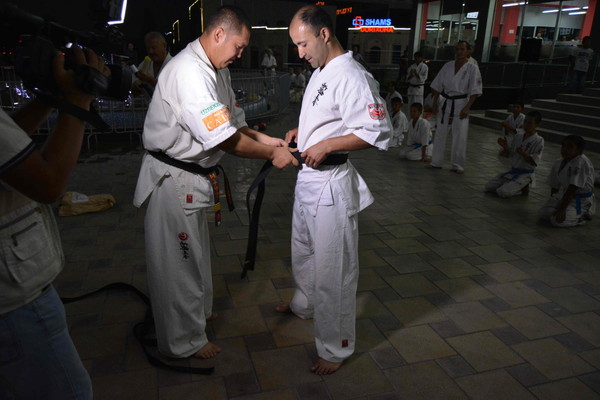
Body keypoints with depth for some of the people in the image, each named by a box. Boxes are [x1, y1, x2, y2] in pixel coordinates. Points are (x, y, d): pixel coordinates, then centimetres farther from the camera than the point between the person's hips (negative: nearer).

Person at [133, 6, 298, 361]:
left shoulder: (217, 69, 9)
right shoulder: (189, 72, -25)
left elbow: (234, 121, 14)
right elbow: (224, 139, -28)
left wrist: (268, 140, 1)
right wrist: (272, 154, -17)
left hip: (194, 175, 10)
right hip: (172, 177, -10)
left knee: (195, 252, 24)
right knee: (177, 259, 4)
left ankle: (199, 312, 46)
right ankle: (184, 341, 23)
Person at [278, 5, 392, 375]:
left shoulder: (351, 77, -20)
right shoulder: (320, 72, 12)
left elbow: (378, 132, -24)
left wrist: (326, 145, -25)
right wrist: (301, 131, 8)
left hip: (331, 183, -10)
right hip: (309, 177, 10)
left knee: (332, 268, 1)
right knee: (304, 251, 27)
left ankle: (336, 348, 20)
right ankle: (304, 304, 53)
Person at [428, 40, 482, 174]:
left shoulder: (472, 69, -5)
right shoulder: (447, 66, 5)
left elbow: (475, 91, -8)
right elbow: (437, 86, 9)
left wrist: (467, 108, -15)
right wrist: (435, 103, 4)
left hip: (461, 104, -3)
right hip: (446, 103, 4)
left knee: (460, 137, -1)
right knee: (440, 133, 7)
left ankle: (458, 165, 11)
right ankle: (436, 162, 18)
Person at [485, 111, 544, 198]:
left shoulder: (539, 141, -15)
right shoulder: (518, 136, 4)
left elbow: (535, 162, -18)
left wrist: (523, 153, -33)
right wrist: (505, 146, -6)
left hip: (525, 174, -6)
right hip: (513, 171, 7)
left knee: (503, 192, -26)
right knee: (489, 186, -3)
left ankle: (523, 188, 2)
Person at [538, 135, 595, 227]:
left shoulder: (581, 162, -24)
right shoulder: (558, 163, 1)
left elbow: (572, 189, -26)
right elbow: (554, 187, 9)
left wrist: (562, 209, -27)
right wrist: (551, 202, 7)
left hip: (581, 200, -8)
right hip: (565, 195, 8)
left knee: (558, 221, -26)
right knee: (543, 213, -7)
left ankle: (583, 216, 4)